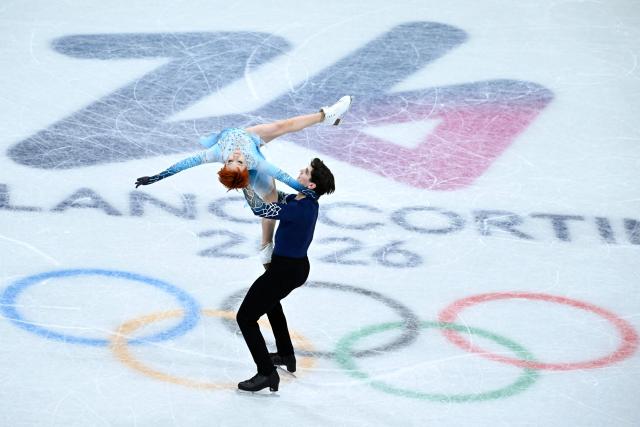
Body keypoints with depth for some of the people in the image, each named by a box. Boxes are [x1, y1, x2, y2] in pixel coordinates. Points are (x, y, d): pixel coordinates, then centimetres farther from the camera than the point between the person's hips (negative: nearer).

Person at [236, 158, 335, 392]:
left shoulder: (302, 209, -30)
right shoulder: (303, 201, -1)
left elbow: (261, 208, -31)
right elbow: (276, 197, 15)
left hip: (285, 270, -10)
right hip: (297, 265, 10)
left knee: (245, 317, -5)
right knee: (270, 300, 38)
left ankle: (267, 373, -7)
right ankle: (286, 355, 46)